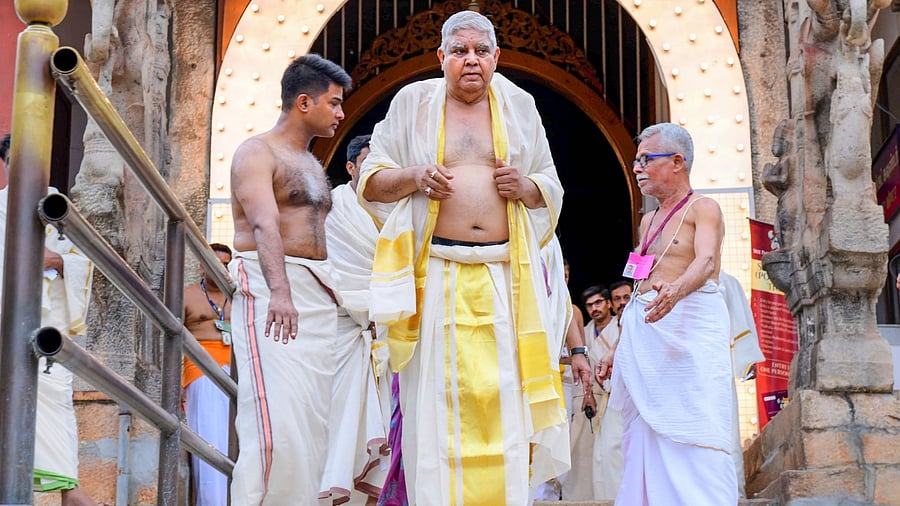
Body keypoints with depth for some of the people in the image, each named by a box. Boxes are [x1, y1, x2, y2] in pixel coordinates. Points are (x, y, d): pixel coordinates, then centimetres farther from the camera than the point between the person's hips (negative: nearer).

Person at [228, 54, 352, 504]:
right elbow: (265, 224, -21)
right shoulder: (257, 153, -5)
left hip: (316, 295, 8)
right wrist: (279, 291, -34)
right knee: (277, 418, -16)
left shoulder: (312, 164, 21)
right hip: (269, 289, -8)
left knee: (312, 419, 4)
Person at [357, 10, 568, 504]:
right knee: (436, 396, -6)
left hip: (503, 276, 2)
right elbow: (370, 182, 8)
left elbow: (551, 188, 18)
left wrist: (524, 186, -4)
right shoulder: (413, 102, 8)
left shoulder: (519, 106, 13)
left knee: (502, 394, -4)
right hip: (436, 274, -1)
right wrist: (414, 177, -11)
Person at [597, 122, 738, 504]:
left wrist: (676, 290, -41)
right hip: (645, 335, 8)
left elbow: (706, 261, -20)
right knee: (646, 439, 3)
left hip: (691, 329, -8)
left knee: (692, 440, -15)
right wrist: (619, 347, 21)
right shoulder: (648, 221, 21)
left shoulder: (702, 208, -1)